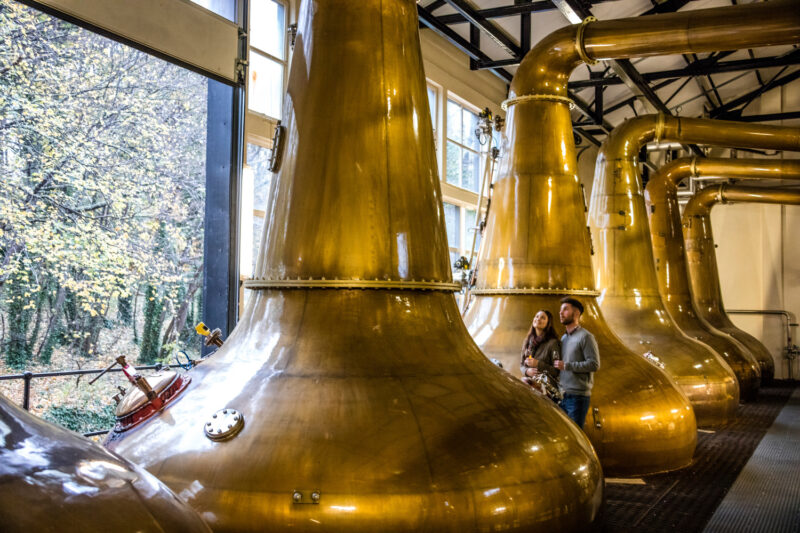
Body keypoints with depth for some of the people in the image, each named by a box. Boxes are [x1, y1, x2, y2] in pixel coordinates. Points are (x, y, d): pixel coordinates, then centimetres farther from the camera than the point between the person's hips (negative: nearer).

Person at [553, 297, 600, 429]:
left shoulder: (585, 337, -7)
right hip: (562, 395, 7)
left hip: (578, 395, -7)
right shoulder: (563, 338, 17)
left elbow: (594, 364, -16)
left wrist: (566, 366, -16)